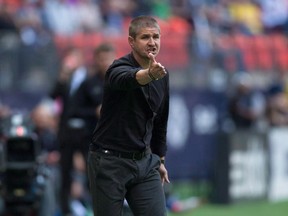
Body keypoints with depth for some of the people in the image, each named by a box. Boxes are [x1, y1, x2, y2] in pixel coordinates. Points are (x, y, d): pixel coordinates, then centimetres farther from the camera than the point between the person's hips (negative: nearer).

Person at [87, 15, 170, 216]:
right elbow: (128, 79, -44)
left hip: (144, 161, 6)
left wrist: (160, 159, 23)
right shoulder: (120, 68, -17)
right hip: (109, 162, -6)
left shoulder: (162, 75, 6)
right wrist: (149, 74, -65)